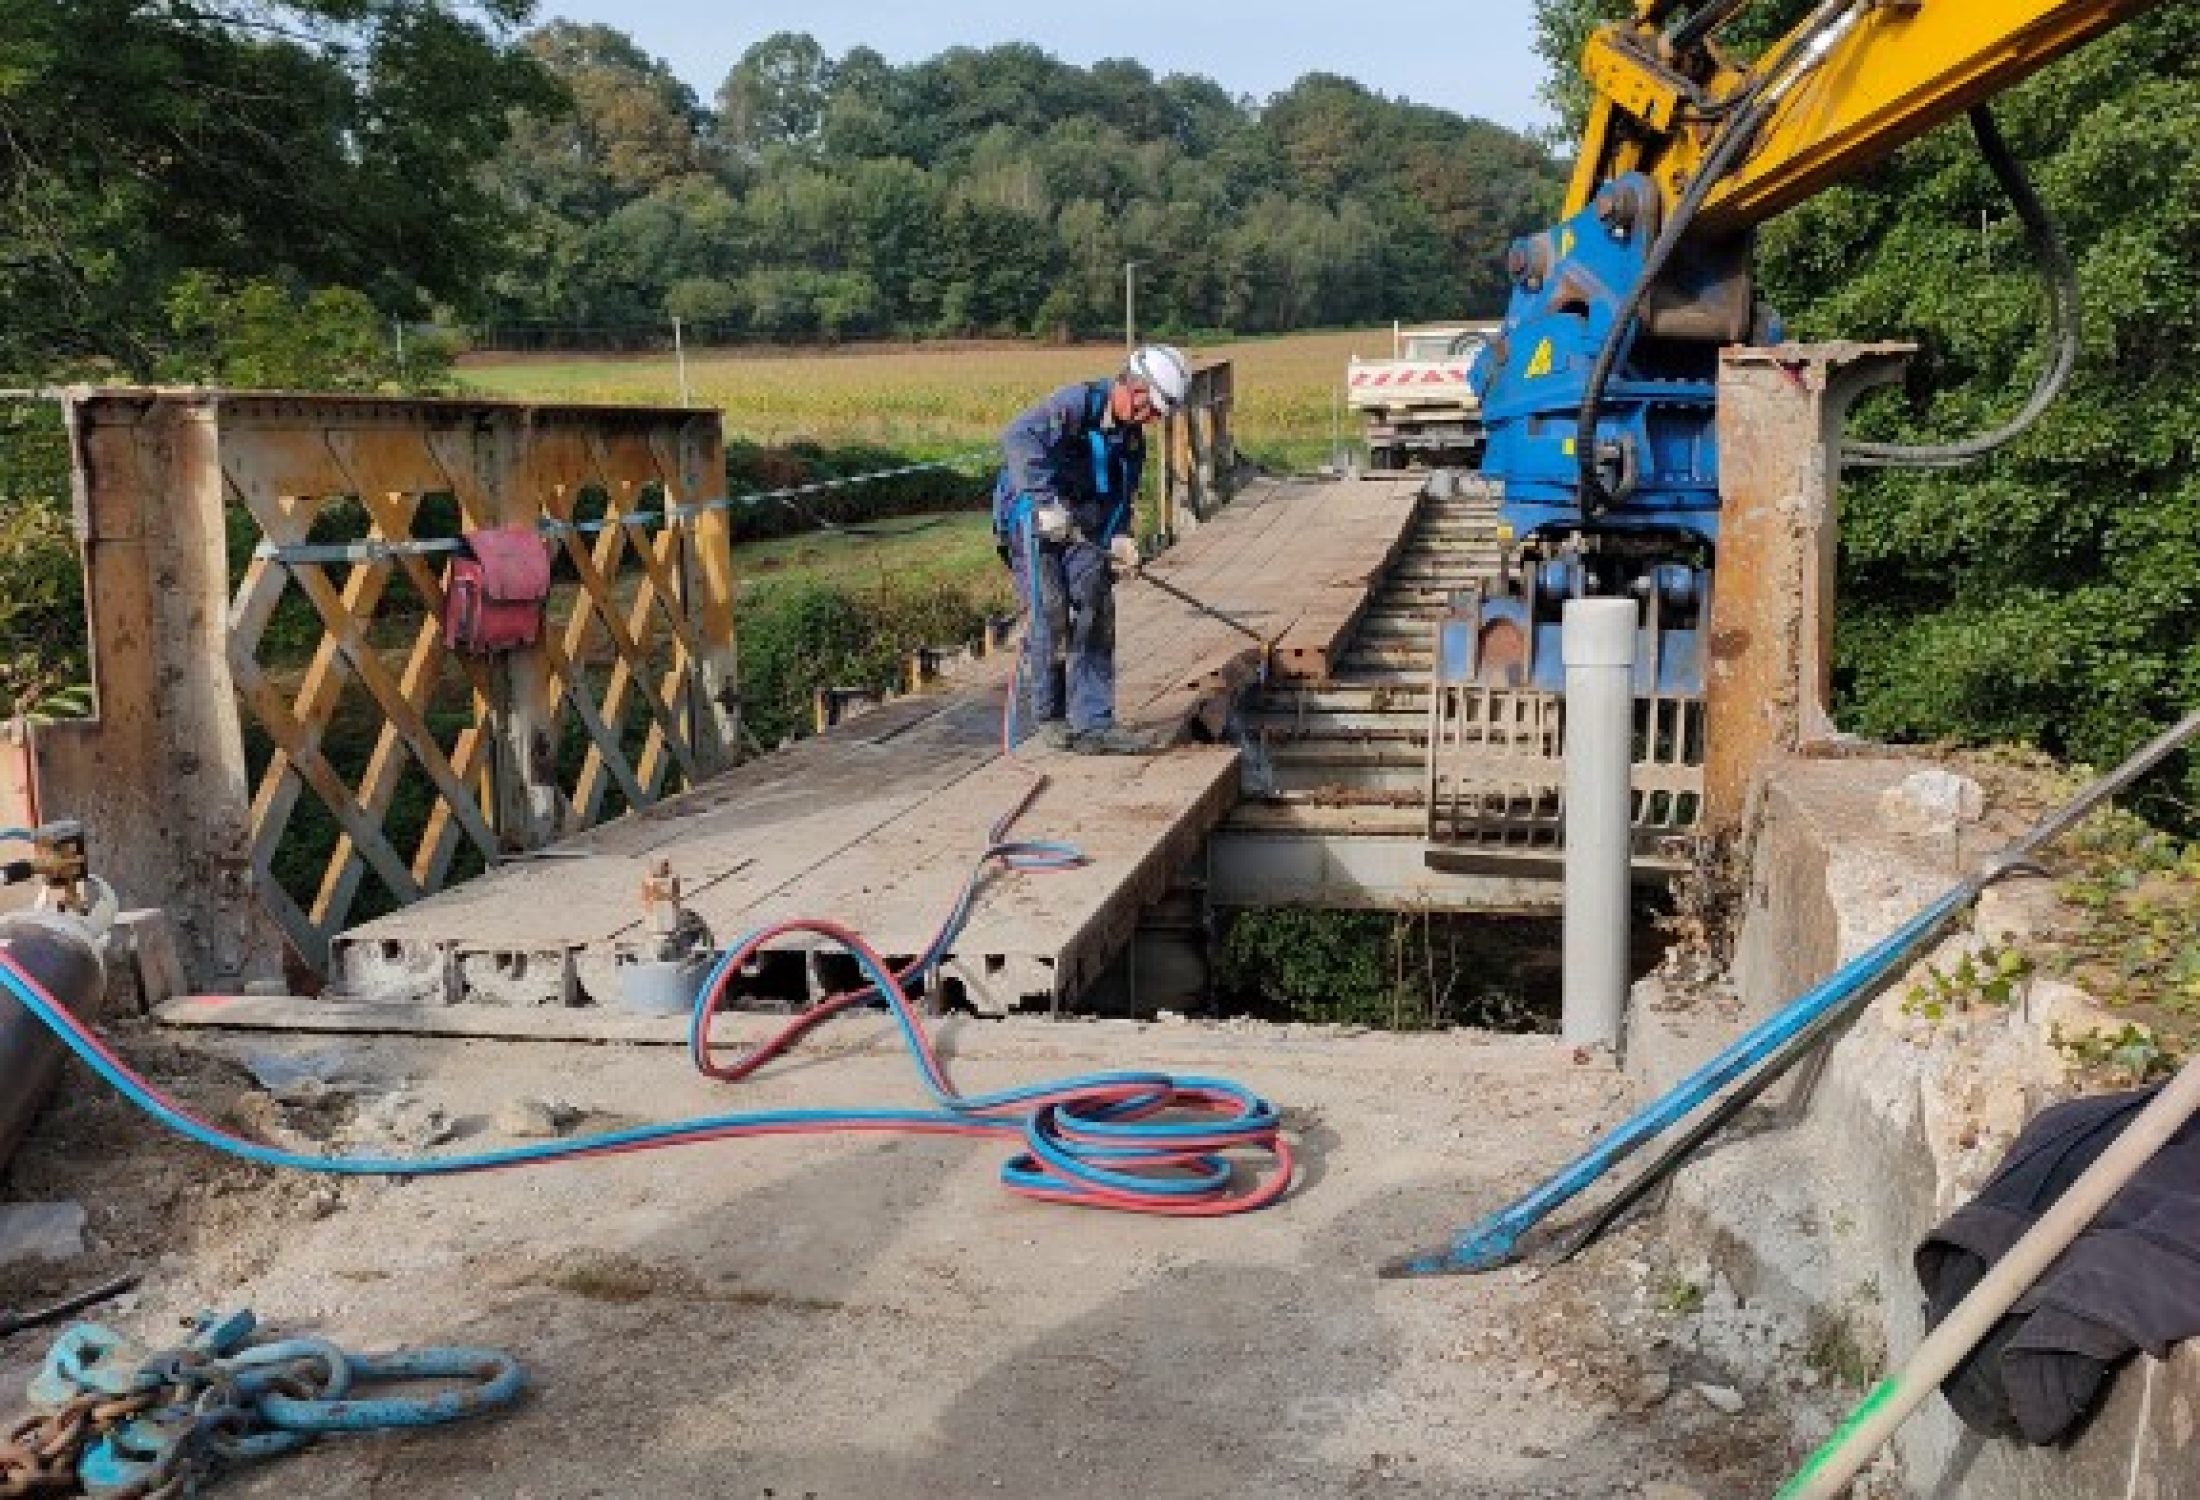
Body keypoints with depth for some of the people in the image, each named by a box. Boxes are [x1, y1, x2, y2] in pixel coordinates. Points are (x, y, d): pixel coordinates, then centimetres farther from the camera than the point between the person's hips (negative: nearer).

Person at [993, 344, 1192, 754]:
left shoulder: (1132, 437, 11)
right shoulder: (1076, 403, -15)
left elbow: (1123, 497, 12)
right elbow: (1019, 437, -30)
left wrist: (1121, 539, -9)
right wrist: (1047, 501, -38)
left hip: (1083, 531, 8)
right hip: (1031, 519, -7)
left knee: (1096, 617, -2)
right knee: (1050, 618, -8)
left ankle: (1093, 723, 0)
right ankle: (1050, 718, 8)